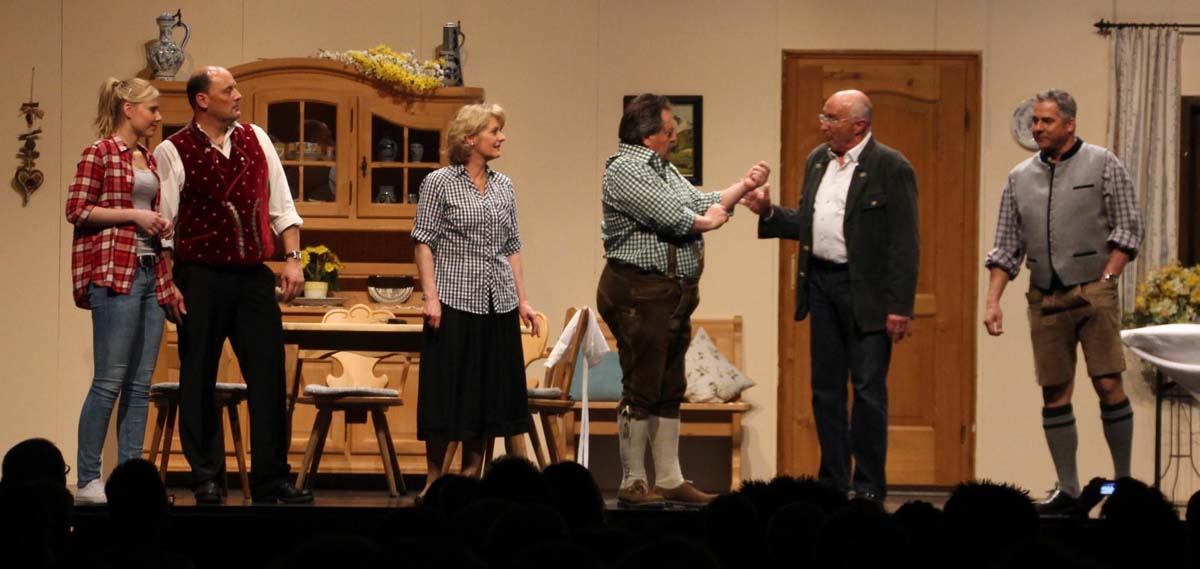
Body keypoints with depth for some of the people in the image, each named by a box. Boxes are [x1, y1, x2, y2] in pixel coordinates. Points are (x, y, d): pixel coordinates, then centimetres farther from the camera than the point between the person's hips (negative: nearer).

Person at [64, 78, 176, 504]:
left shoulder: (148, 159, 18)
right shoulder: (100, 153, -3)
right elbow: (77, 210, -9)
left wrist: (159, 224, 8)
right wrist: (135, 215, -12)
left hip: (149, 272, 8)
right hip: (113, 272, -8)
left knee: (140, 384, 4)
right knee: (110, 380, -10)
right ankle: (88, 481, -7)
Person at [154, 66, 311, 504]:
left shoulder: (255, 140, 9)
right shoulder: (173, 152, -4)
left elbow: (281, 206, 13)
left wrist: (292, 259, 3)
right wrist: (168, 284, -10)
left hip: (254, 275, 4)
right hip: (201, 276, -4)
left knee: (269, 375, 0)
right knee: (198, 380, 2)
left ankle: (271, 479, 4)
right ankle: (206, 477, 11)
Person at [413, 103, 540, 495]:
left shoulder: (503, 186, 12)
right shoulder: (439, 183, -3)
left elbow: (512, 246, 15)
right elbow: (423, 242, -5)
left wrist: (522, 300, 10)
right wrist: (431, 297, -14)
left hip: (498, 302, 5)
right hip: (455, 300, -5)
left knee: (488, 391, 5)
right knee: (447, 389, -3)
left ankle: (471, 477, 12)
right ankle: (434, 480, 6)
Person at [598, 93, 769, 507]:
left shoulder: (663, 168, 19)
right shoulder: (624, 170, -12)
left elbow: (700, 204, 19)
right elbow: (670, 217, -18)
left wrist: (744, 186, 14)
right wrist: (706, 221, 0)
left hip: (675, 294, 10)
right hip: (640, 292, -10)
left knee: (669, 391, 12)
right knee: (641, 391, -6)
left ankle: (669, 480, 17)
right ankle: (633, 484, -2)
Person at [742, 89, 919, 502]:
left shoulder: (890, 168, -10)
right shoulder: (817, 161, 11)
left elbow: (904, 243, -12)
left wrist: (900, 307, -16)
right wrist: (769, 213, 2)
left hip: (865, 292, -7)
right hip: (820, 284, 7)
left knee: (868, 389, -2)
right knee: (826, 387, 11)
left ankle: (868, 487, 4)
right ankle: (833, 482, 18)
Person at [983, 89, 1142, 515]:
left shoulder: (1102, 165, 1)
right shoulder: (1020, 178, 12)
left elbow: (1128, 228, -1)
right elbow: (1006, 247, 12)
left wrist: (1105, 279, -9)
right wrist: (992, 301, 4)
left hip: (1093, 292, -4)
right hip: (1045, 299, 4)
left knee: (1108, 384, -7)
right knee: (1054, 395, 2)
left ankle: (1123, 480, 4)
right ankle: (1067, 488, 7)